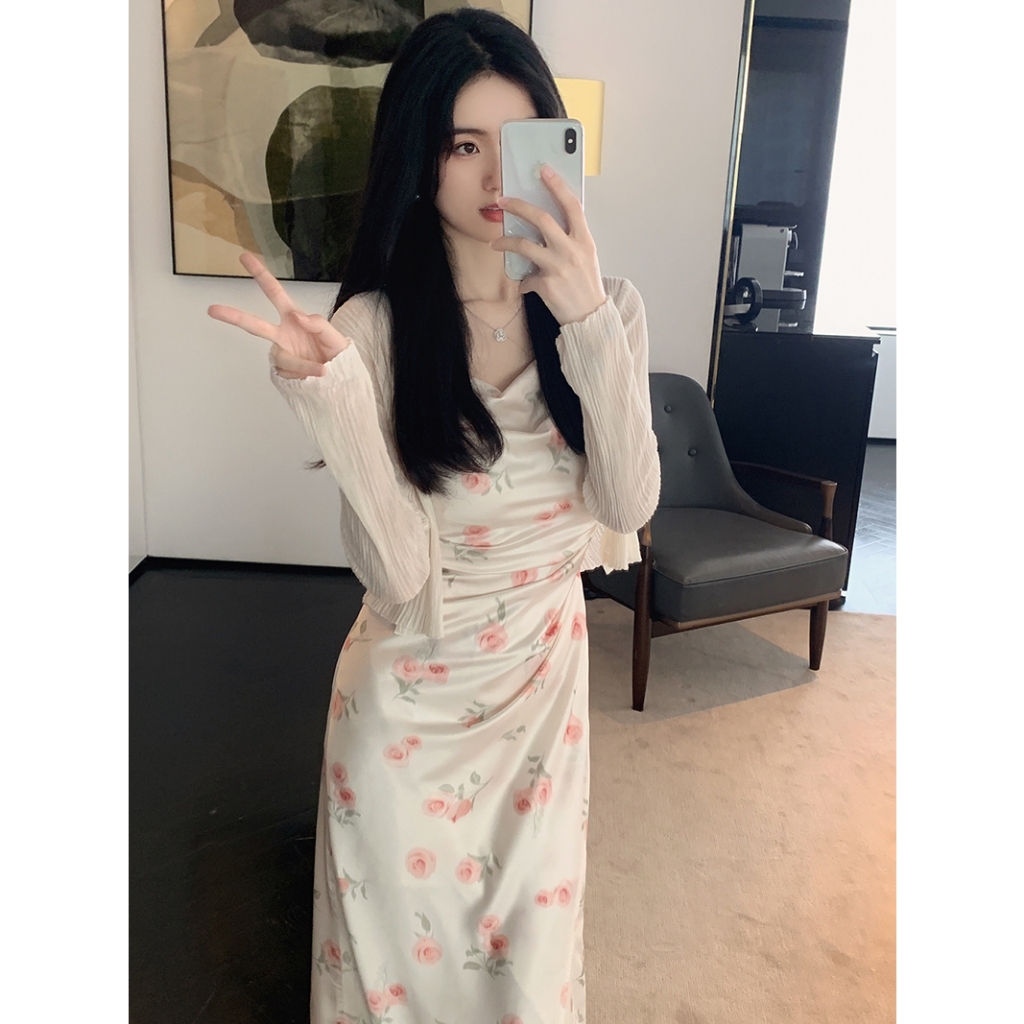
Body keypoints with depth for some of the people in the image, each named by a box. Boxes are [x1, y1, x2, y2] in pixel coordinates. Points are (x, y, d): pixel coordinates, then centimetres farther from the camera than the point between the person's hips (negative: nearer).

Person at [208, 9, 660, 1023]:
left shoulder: (603, 306, -7)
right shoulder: (375, 326, -18)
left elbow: (629, 504, -16)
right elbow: (399, 572, -22)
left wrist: (591, 323, -27)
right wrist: (331, 389, -35)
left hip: (550, 667, 3)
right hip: (415, 692, -2)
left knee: (534, 942, 23)